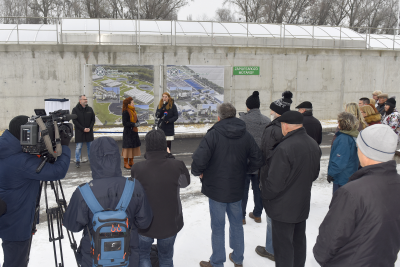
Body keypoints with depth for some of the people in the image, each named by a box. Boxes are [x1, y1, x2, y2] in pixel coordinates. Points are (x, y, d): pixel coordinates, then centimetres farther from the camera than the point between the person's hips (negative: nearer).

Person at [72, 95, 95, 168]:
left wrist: (90, 128, -8)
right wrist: (83, 129, -14)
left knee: (90, 147, 8)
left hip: (89, 132, 3)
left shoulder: (90, 109, 7)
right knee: (78, 147, 0)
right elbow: (74, 121, -8)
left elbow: (93, 119, 8)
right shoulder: (75, 110, -3)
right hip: (79, 132, -3)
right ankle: (77, 161, 10)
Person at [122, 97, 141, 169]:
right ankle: (126, 163, 6)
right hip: (128, 132, -9)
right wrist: (134, 124, -19)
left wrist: (137, 123, 1)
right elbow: (124, 123, -17)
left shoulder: (133, 111, 11)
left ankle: (131, 162, 24)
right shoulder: (125, 112, -15)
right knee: (128, 147, -4)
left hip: (134, 131, 9)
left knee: (134, 146, 12)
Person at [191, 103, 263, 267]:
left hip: (216, 189, -4)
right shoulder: (246, 136, -2)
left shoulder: (213, 134, -17)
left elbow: (199, 159, -26)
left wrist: (197, 172, -7)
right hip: (237, 189, 5)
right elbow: (257, 161, 0)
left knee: (218, 227, 9)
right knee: (236, 223, 20)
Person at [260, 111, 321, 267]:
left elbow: (274, 183, -25)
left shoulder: (284, 148, -28)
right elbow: (314, 174, 14)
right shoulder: (313, 145, 0)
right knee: (299, 241, 24)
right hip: (303, 205, 8)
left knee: (283, 246, 7)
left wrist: (264, 192, -6)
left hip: (284, 208, -8)